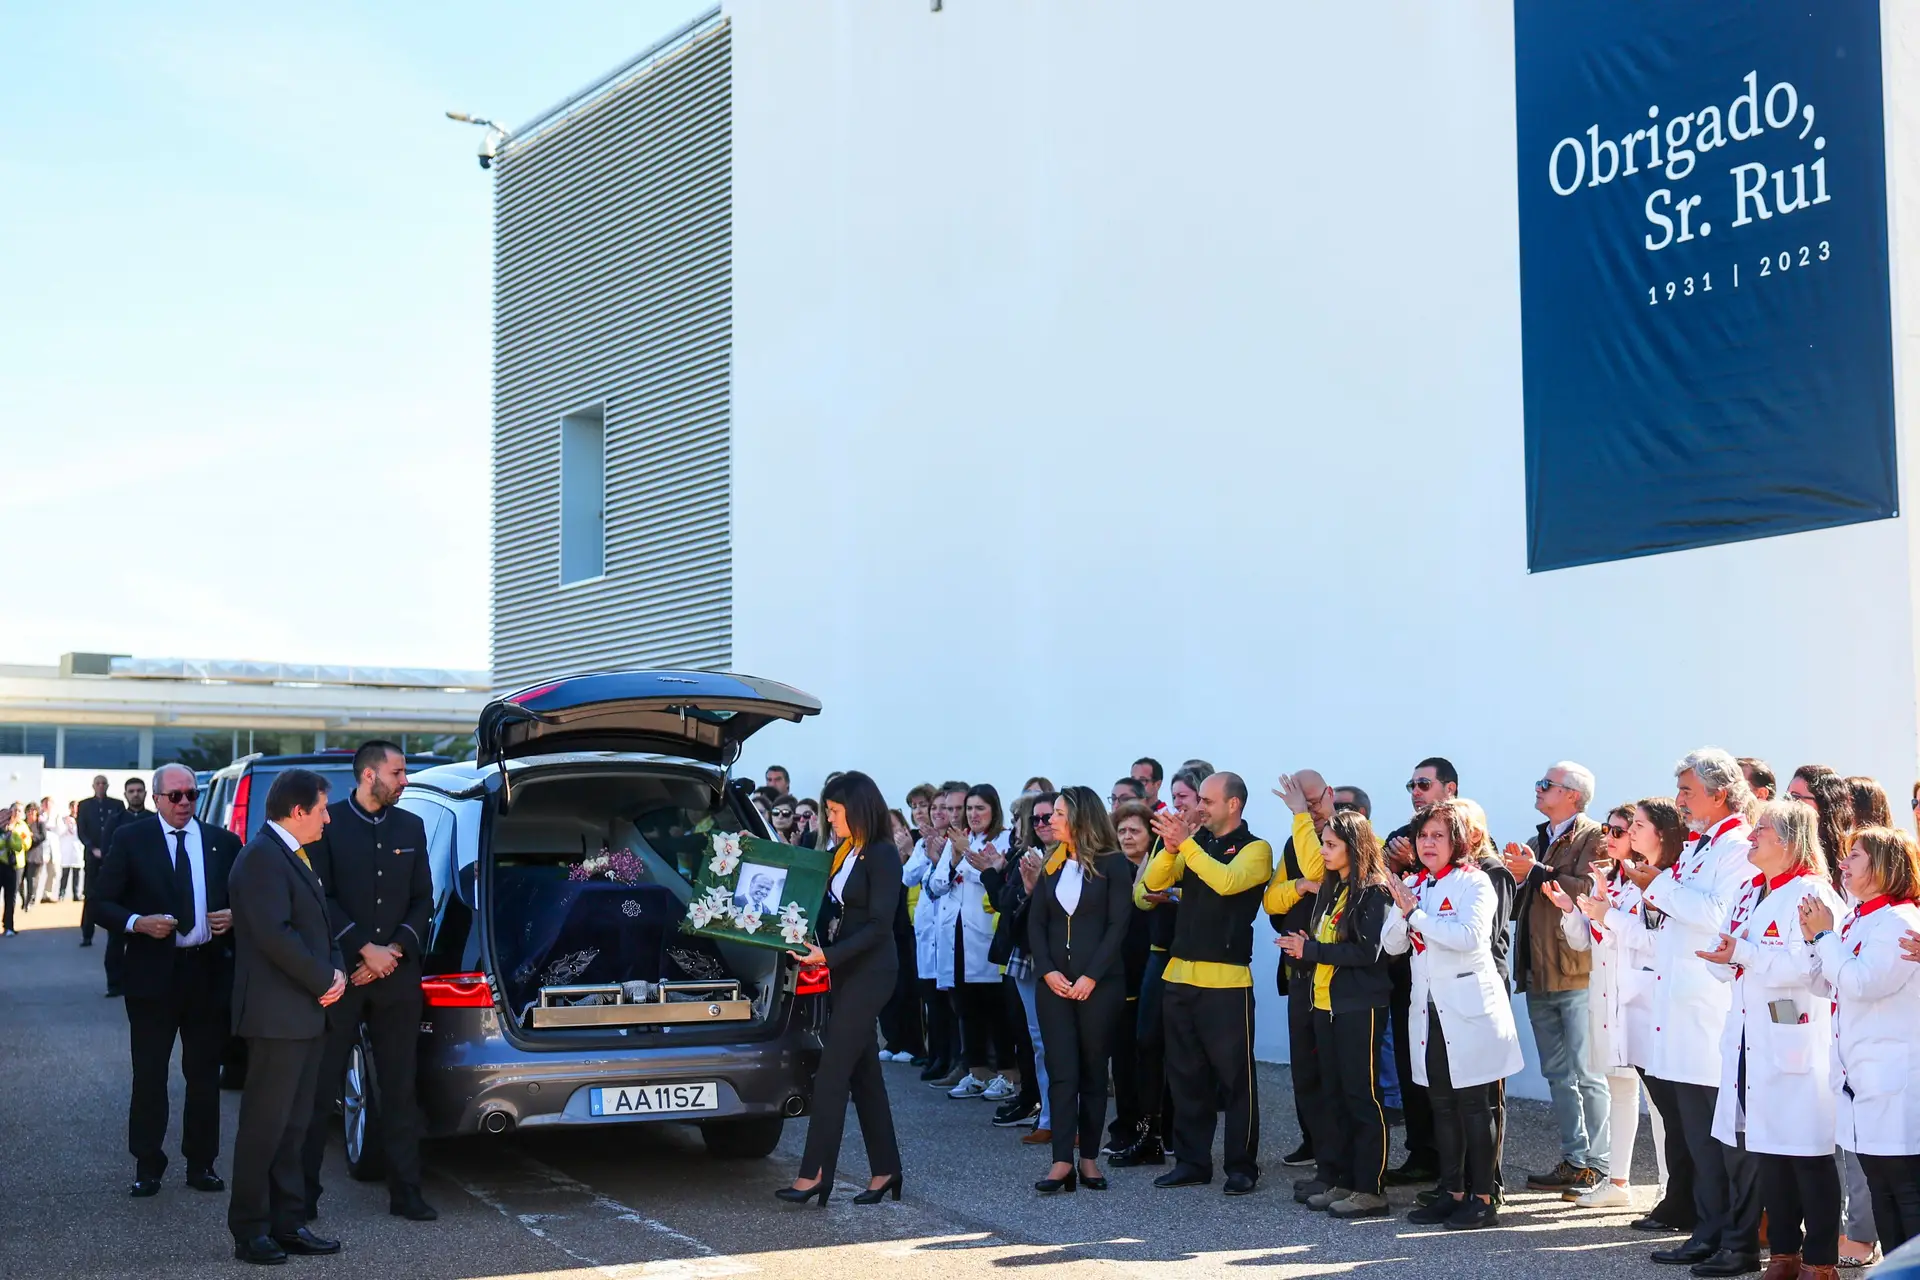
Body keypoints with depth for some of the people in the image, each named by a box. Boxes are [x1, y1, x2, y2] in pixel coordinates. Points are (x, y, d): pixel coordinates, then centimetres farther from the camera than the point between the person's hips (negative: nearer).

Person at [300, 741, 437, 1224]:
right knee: (320, 1088, 2)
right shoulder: (328, 823, -2)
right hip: (337, 972, -4)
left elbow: (423, 899, 10)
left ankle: (405, 1192, 11)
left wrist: (396, 950, -4)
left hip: (397, 974, 4)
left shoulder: (411, 827, 11)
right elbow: (320, 898, -7)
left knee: (400, 1088, 6)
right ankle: (304, 1192, 11)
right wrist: (365, 949, -12)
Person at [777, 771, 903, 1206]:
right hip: (844, 972, 9)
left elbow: (879, 925, -17)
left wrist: (829, 956, -24)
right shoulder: (842, 853, 12)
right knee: (863, 1072, 11)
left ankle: (814, 1174, -8)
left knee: (832, 1071, -10)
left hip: (869, 971, -9)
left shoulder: (882, 855, -12)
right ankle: (885, 1170, 17)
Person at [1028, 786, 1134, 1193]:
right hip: (1055, 982, 4)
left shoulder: (1112, 864, -2)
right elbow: (1036, 923, 8)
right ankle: (1062, 1162, -7)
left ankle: (1088, 1158, 11)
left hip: (1099, 984, -4)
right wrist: (1048, 971, -7)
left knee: (1093, 1072, 4)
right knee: (1061, 1071, -4)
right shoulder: (1052, 865, 13)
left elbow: (1118, 924, -8)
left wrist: (1091, 977, -15)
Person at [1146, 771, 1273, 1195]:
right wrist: (1170, 847, -15)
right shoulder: (1195, 842, 13)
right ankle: (1191, 1160, 20)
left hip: (1226, 981, -6)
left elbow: (1227, 881, -24)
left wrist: (1186, 843, -25)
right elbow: (1154, 882, 2)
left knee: (1234, 1077, 1)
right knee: (1185, 1076, 11)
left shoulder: (1255, 849, -4)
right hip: (1179, 975, 6)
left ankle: (1242, 1165, 8)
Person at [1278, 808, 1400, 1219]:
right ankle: (1337, 1180, 17)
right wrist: (1305, 948, -3)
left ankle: (1370, 1189, 1)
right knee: (1331, 1094, 10)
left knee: (1361, 1096, -4)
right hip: (1325, 1003, 8)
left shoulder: (1375, 893, -10)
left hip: (1359, 1007, -8)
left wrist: (1311, 950, -15)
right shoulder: (1330, 889, 15)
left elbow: (1368, 951, -18)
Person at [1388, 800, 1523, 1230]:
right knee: (1442, 1105, 9)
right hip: (1429, 1009, 6)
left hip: (1469, 1009, -6)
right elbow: (1393, 945, 7)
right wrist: (1399, 908, -11)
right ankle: (1452, 1193, 16)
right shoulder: (1413, 885, 13)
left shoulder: (1474, 883, -6)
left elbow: (1470, 935, -22)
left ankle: (1482, 1199, 3)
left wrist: (1415, 913, -17)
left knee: (1475, 1105, -2)